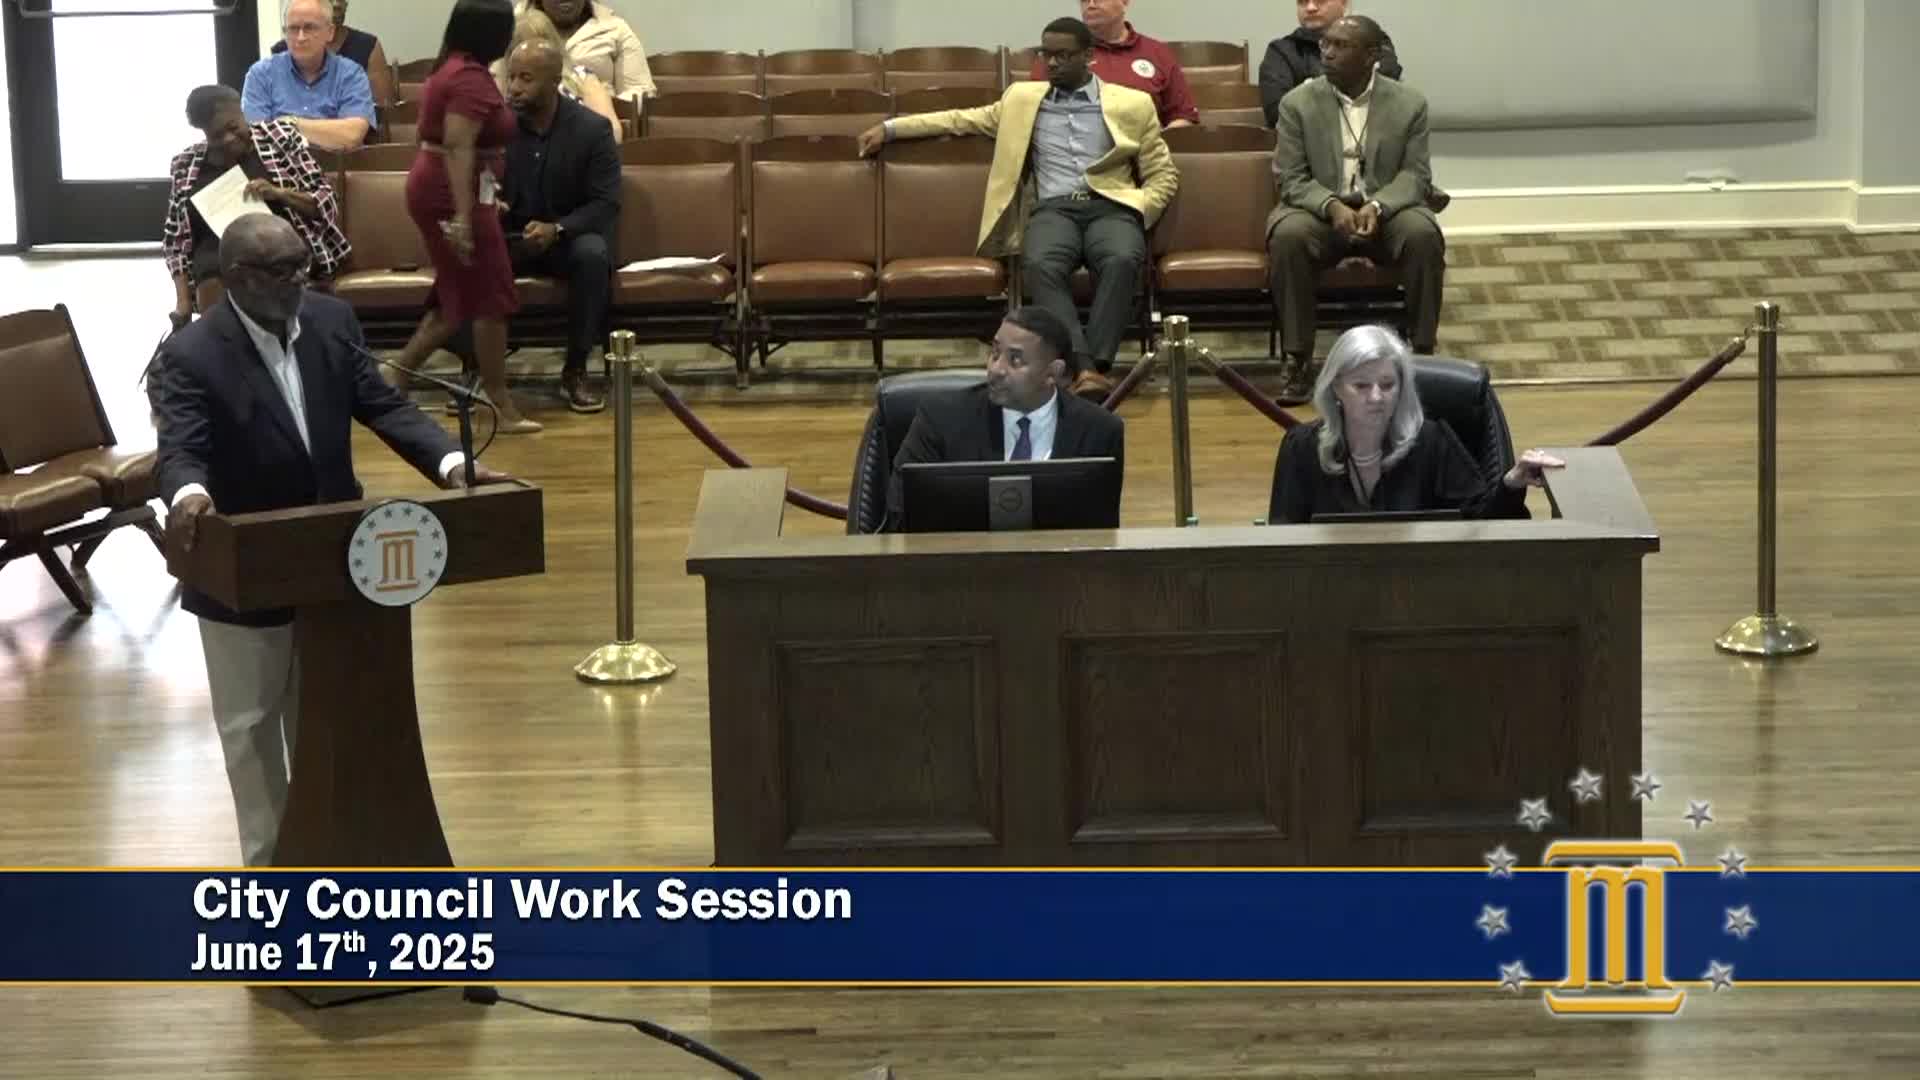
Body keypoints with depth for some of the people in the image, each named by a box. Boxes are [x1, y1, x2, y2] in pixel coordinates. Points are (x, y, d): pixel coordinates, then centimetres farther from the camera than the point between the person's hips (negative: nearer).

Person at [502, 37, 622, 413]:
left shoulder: (592, 129, -8)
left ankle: (575, 371, -22)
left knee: (592, 254, -36)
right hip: (506, 238, 1)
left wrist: (557, 229, -28)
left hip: (569, 237, -1)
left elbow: (606, 204, -11)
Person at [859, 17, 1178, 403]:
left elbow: (1163, 174, 14)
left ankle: (1097, 365, -46)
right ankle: (1083, 369, -48)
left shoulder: (1132, 104, 14)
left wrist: (1137, 212, -6)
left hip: (1110, 206, -1)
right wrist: (890, 128, 17)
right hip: (1054, 208, 1)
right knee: (1039, 266, -37)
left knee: (1122, 261, -39)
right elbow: (964, 120, 25)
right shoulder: (1023, 99, 21)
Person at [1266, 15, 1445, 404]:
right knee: (1287, 236, -33)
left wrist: (1376, 206, -23)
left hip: (1387, 209, 0)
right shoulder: (1298, 103, -2)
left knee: (1424, 234, -31)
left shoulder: (1409, 103, -1)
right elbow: (1291, 179, -4)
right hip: (1320, 208, 0)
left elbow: (1415, 175, -3)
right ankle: (1297, 359, -24)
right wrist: (1332, 206, -24)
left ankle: (1422, 353, -18)